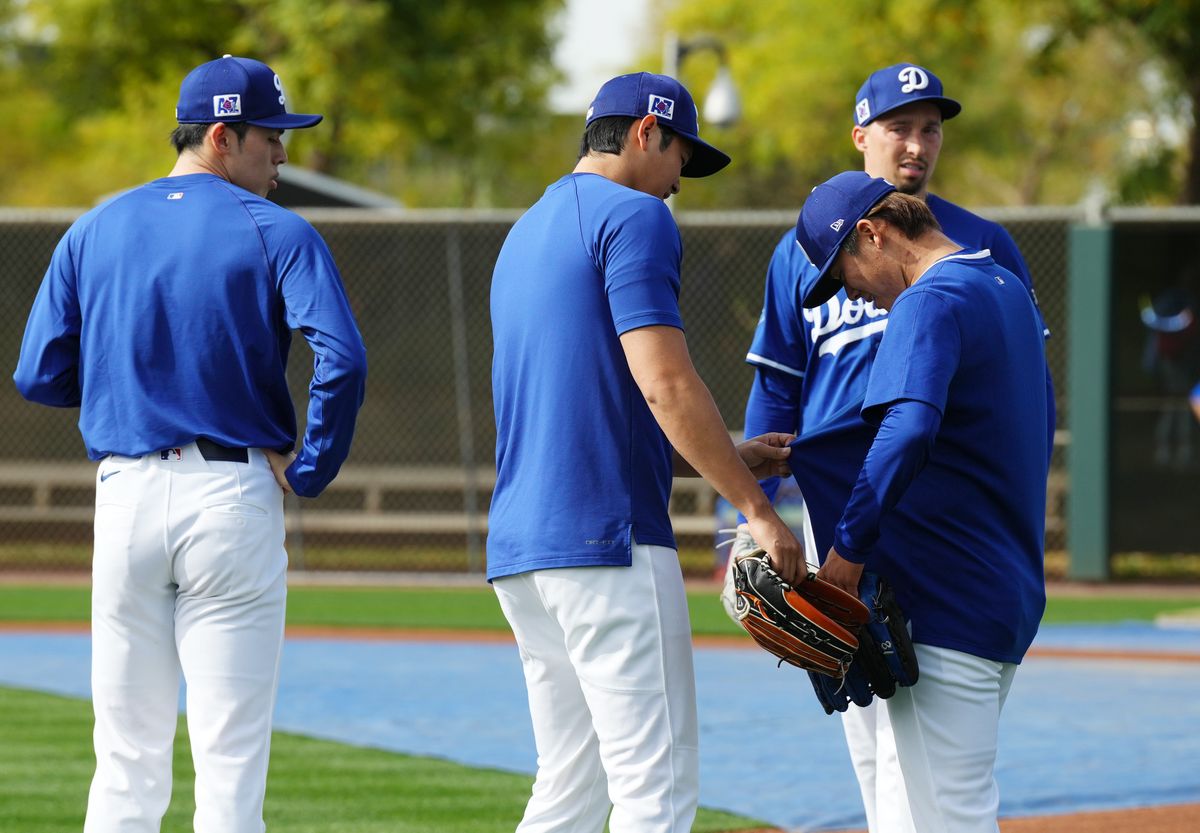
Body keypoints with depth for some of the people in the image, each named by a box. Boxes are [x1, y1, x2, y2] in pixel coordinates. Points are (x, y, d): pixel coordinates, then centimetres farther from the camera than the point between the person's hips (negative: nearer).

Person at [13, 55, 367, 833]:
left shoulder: (96, 230, 9)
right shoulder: (276, 233, -3)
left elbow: (39, 376, 5)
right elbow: (341, 360, -18)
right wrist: (310, 470, -7)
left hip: (126, 497, 4)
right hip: (234, 498, -3)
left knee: (128, 762, 10)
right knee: (231, 765, -1)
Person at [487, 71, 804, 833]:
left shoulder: (527, 234, 23)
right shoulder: (634, 218, -5)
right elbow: (664, 383, -17)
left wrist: (727, 459, 25)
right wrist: (756, 508, -13)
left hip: (519, 546, 9)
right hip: (608, 540, -9)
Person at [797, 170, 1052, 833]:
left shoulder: (930, 303, -14)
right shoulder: (1010, 291, 16)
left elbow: (908, 432, -29)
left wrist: (851, 546, -27)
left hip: (946, 605, -10)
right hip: (1013, 592, 10)